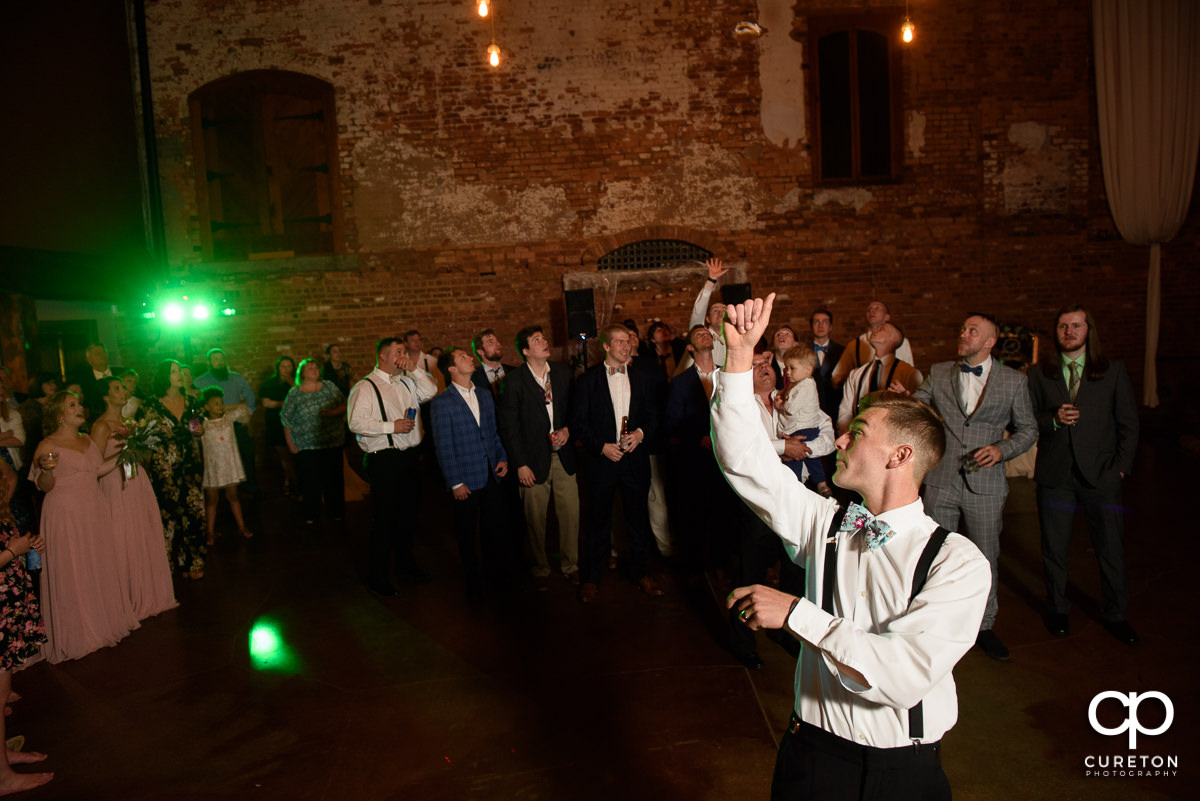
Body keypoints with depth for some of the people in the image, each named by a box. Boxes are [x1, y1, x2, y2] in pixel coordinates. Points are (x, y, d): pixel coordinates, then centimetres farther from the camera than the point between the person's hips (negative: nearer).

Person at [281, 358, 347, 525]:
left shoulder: (330, 387, 5)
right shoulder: (294, 394, 2)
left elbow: (344, 405, 5)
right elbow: (287, 420, 5)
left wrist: (332, 412, -14)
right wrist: (290, 443, 3)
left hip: (332, 444, 1)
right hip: (306, 447, -1)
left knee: (333, 479, 5)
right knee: (310, 481, 1)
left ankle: (336, 511, 19)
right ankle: (311, 514, 15)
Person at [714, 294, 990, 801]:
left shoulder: (958, 563, -15)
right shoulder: (825, 524, -4)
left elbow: (908, 675, -26)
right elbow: (744, 458, -10)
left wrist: (797, 613, -27)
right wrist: (741, 355, -15)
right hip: (814, 750, 3)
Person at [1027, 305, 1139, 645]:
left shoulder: (1114, 371, 7)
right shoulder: (1039, 375, 8)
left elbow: (1128, 423, 7)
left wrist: (1121, 466, -2)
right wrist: (1054, 419, -14)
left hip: (1101, 475, 0)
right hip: (1055, 475, 1)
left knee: (1112, 547, 3)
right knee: (1054, 547, 8)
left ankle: (1115, 615, 22)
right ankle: (1057, 610, 26)